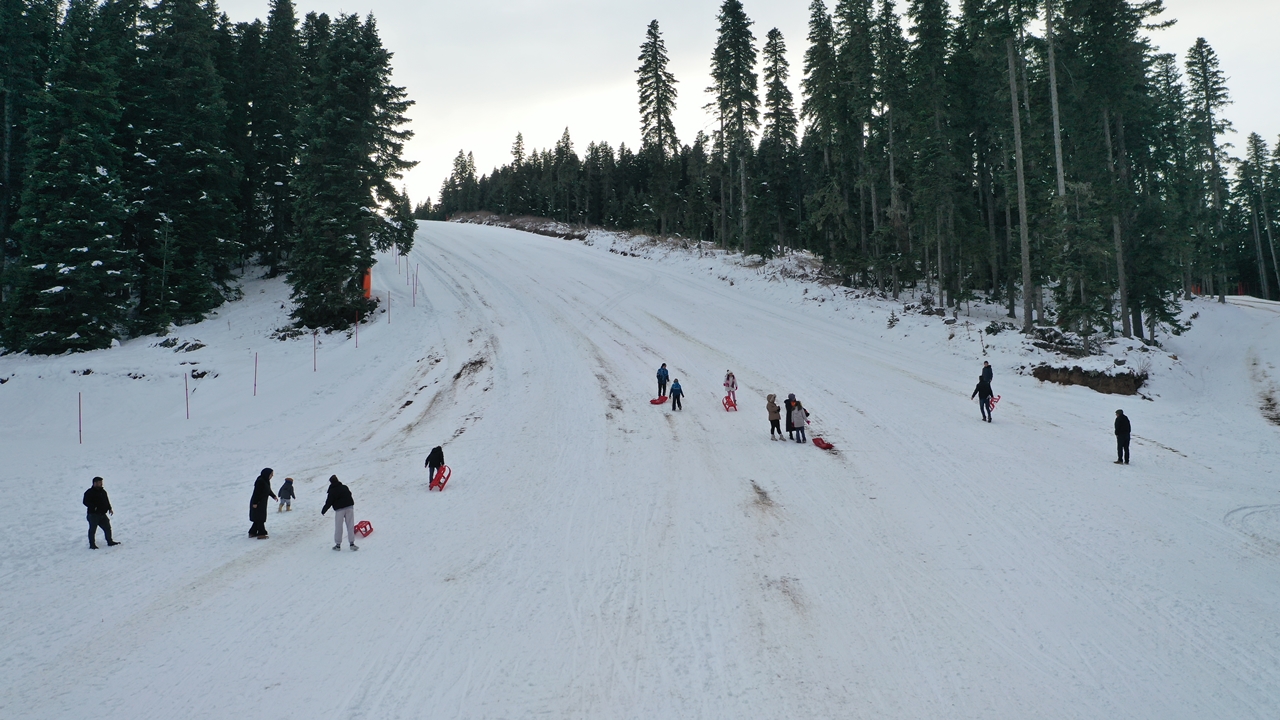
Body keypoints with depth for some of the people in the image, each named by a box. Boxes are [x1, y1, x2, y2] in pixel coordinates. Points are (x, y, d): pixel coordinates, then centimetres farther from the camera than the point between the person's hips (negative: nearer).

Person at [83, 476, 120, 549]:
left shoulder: (103, 491, 13)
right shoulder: (89, 492, -9)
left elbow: (107, 501, 22)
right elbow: (85, 502, -16)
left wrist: (109, 509, 13)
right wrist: (93, 507, -28)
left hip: (102, 514, 7)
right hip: (93, 514, -7)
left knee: (107, 527, 11)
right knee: (92, 529, 0)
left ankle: (110, 541, 23)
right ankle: (92, 544, 7)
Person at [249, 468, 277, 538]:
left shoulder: (266, 481, 10)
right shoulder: (260, 481, -20)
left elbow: (268, 490, 23)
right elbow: (256, 492, -22)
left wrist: (274, 496, 12)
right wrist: (255, 503, -22)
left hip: (262, 503, 10)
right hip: (257, 503, -10)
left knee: (258, 519, 15)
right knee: (260, 519, -6)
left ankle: (252, 533, 23)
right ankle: (261, 534, -2)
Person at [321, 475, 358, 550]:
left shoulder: (332, 491, -6)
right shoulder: (345, 487, 9)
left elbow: (329, 502, -5)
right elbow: (350, 495, 18)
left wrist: (323, 510, 6)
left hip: (339, 509, -4)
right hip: (349, 507, 4)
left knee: (338, 527, 6)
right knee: (350, 526, 5)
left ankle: (338, 544, 9)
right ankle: (352, 543, 2)